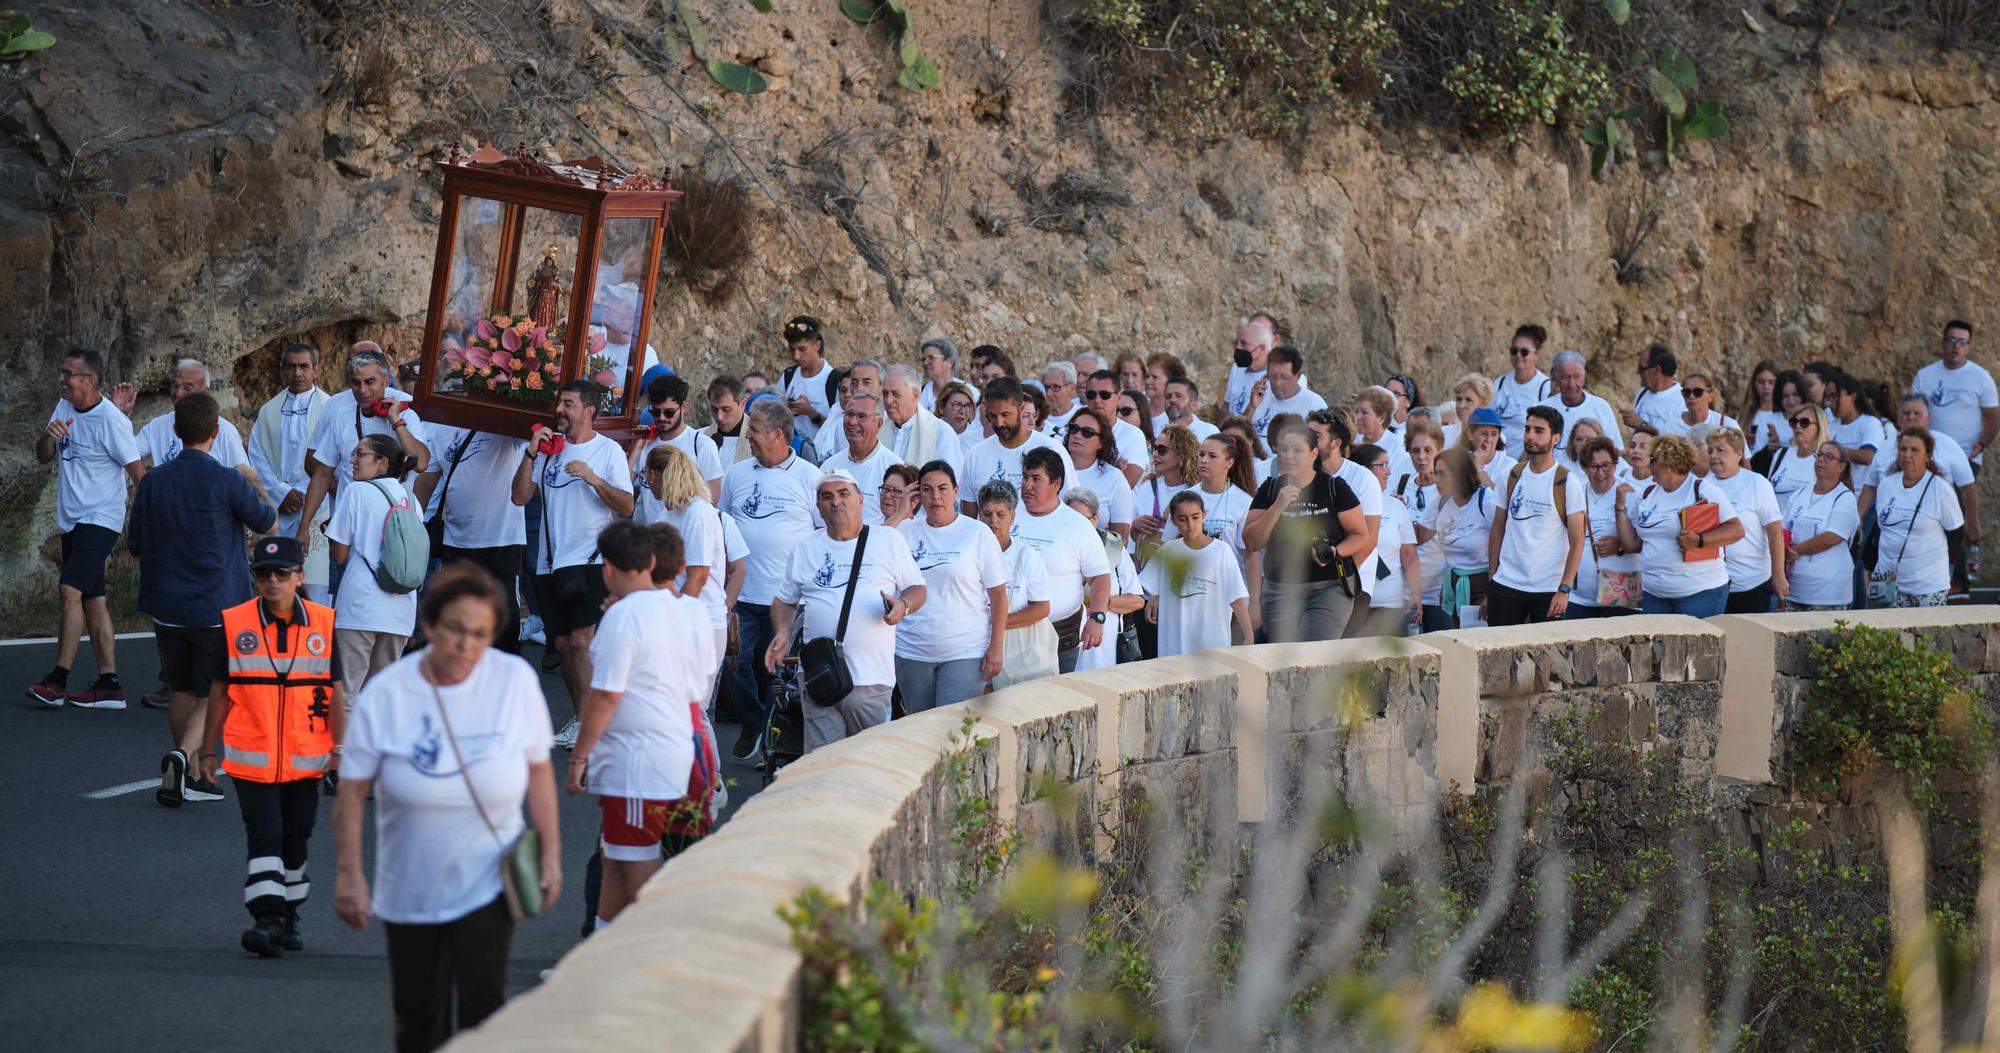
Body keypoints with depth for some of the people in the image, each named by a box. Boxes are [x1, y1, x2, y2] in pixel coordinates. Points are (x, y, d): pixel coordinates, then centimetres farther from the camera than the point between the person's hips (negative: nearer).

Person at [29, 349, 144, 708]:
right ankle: (109, 685, 9)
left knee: (70, 589, -18)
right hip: (72, 521, 8)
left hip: (101, 519, -8)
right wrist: (48, 434, -11)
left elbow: (137, 470, -13)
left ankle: (58, 680, -17)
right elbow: (43, 457, 12)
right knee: (93, 599, 7)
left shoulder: (111, 420, -15)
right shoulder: (64, 408, 8)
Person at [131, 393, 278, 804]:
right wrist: (255, 489, 19)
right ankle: (183, 755, -20)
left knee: (181, 692, 17)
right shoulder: (228, 482, -14)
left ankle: (194, 776, 23)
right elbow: (268, 525, 1)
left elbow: (136, 545, 6)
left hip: (167, 607, 4)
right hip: (217, 607, -4)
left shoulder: (153, 481, -3)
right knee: (212, 696, 4)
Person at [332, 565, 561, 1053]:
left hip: (486, 882, -1)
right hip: (409, 891, 1)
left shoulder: (515, 680, -8)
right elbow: (352, 792, -6)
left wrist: (550, 853, 1)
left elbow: (538, 769, 1)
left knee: (482, 1003, -13)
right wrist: (348, 874, -9)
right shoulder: (385, 695, -11)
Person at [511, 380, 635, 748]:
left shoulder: (608, 450, -1)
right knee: (562, 643, 9)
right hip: (550, 562, 5)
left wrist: (593, 478, -19)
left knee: (581, 641, -16)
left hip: (590, 559, -5)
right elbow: (520, 497, 5)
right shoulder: (549, 447, 11)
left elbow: (627, 506, -8)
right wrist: (531, 454, -5)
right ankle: (583, 718, 19)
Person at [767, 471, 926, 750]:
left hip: (871, 677, -2)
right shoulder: (804, 547, 16)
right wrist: (782, 633, 3)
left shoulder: (889, 541, 9)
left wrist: (903, 606, -12)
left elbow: (917, 589, 11)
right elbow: (785, 600, 23)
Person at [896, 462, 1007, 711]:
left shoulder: (978, 534, 0)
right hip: (912, 650, 3)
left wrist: (996, 647, -7)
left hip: (965, 652, -3)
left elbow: (998, 594, 0)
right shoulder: (905, 532, 8)